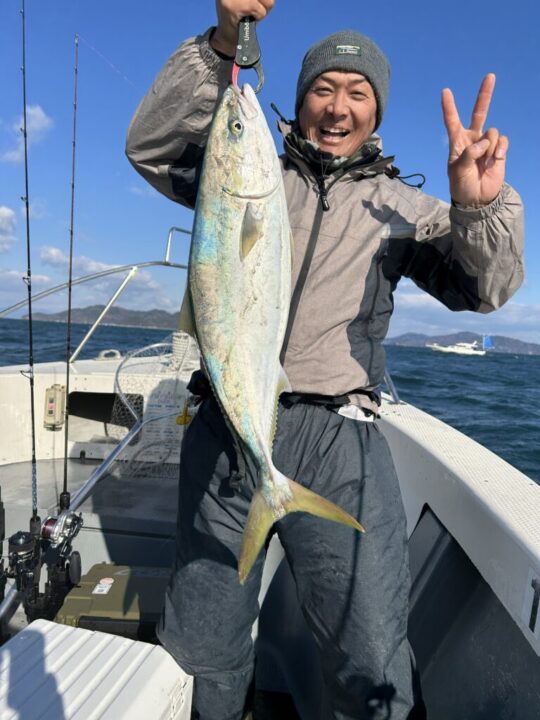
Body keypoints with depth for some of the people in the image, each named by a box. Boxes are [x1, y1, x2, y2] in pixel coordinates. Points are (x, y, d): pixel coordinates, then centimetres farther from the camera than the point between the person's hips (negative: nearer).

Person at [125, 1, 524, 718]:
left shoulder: (398, 204, 13)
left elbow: (483, 287, 3)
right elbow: (151, 147, 3)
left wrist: (476, 205, -18)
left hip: (337, 437, -1)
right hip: (223, 430, 2)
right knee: (201, 643, 16)